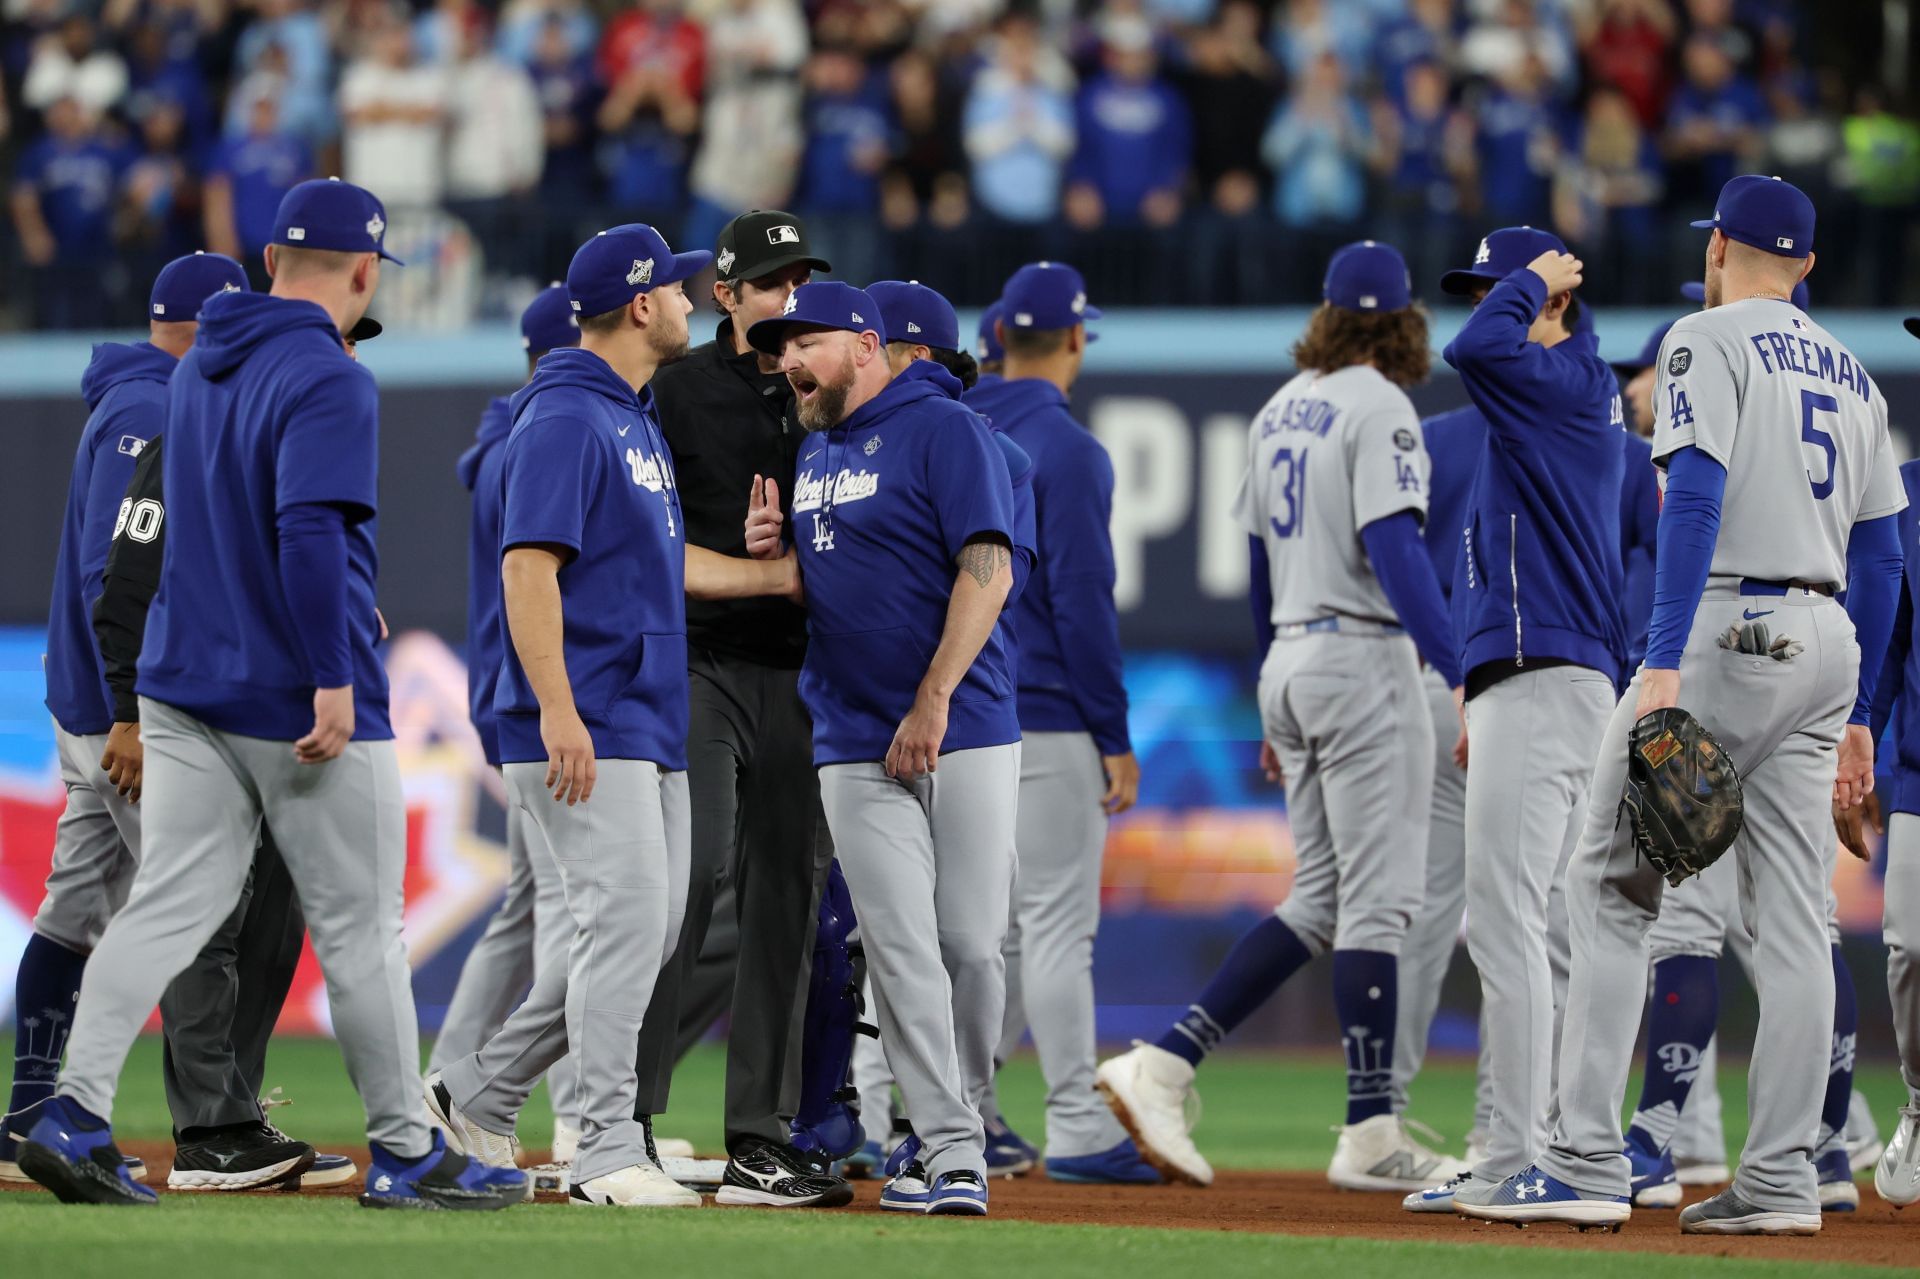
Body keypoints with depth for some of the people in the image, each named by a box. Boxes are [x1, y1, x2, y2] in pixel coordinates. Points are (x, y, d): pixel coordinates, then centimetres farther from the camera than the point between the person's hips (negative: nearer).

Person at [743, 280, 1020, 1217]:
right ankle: (949, 1150, -4)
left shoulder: (944, 431, -6)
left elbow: (987, 570, -14)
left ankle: (955, 1115, 13)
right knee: (901, 949, -5)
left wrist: (932, 701, -20)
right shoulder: (811, 454, 17)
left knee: (971, 943, -6)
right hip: (855, 747, 5)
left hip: (964, 733, -5)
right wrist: (769, 550, 3)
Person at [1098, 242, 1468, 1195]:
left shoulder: (1280, 411, 15)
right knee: (1377, 897, -5)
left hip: (1288, 661, 8)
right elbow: (1395, 550, -21)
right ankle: (1371, 1136, -5)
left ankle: (1164, 1065, 2)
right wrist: (1462, 674, -26)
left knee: (1321, 900, 12)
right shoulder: (1378, 408, -10)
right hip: (1363, 656, -8)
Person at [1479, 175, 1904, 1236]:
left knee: (1610, 886, -4)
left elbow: (1695, 499, -17)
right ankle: (1780, 1180, 1)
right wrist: (1855, 715, 21)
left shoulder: (1708, 341, -4)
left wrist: (1664, 664, -24)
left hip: (1726, 628, -7)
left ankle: (1588, 1165, -12)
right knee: (1790, 918, 5)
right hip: (1827, 644, 7)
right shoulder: (1851, 374, 19)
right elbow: (1881, 556, 18)